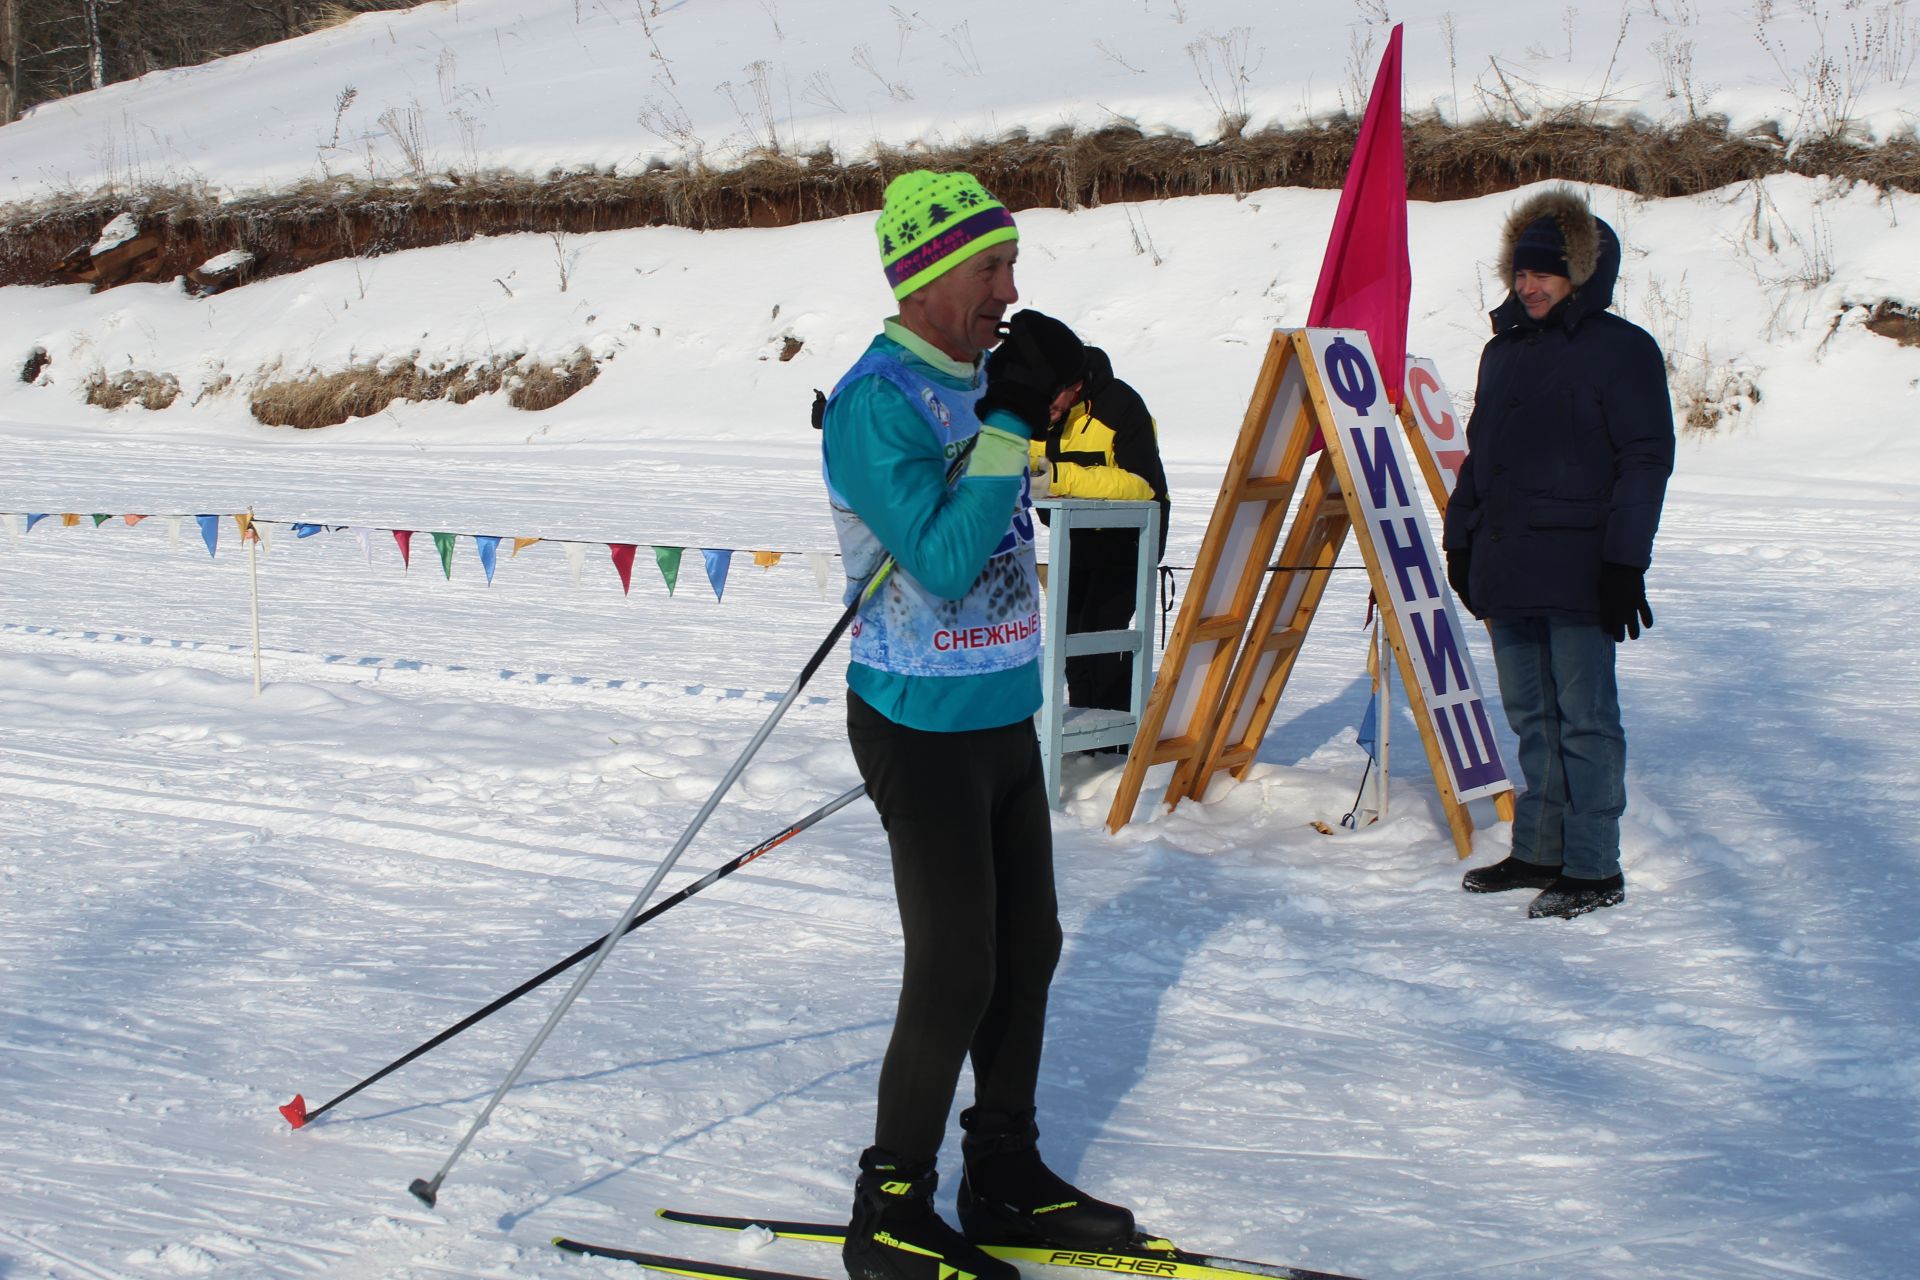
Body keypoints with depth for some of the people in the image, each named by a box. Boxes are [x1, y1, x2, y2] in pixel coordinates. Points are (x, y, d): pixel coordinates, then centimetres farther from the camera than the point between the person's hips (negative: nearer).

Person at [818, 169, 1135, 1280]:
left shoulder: (976, 381, 9)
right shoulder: (879, 400, -18)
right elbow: (945, 560, -27)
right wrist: (1011, 419, -27)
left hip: (1003, 718, 9)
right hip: (925, 730, -9)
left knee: (1028, 947, 15)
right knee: (957, 972, -5)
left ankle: (1005, 1174, 29)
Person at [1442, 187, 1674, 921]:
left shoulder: (1621, 350, -6)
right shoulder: (1504, 349, 16)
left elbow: (1646, 461, -10)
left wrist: (1625, 560, -16)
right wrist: (1461, 537, 18)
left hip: (1577, 573, -7)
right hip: (1506, 570, 7)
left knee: (1584, 719, -3)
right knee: (1530, 717, 13)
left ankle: (1594, 868, 2)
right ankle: (1539, 851, 21)